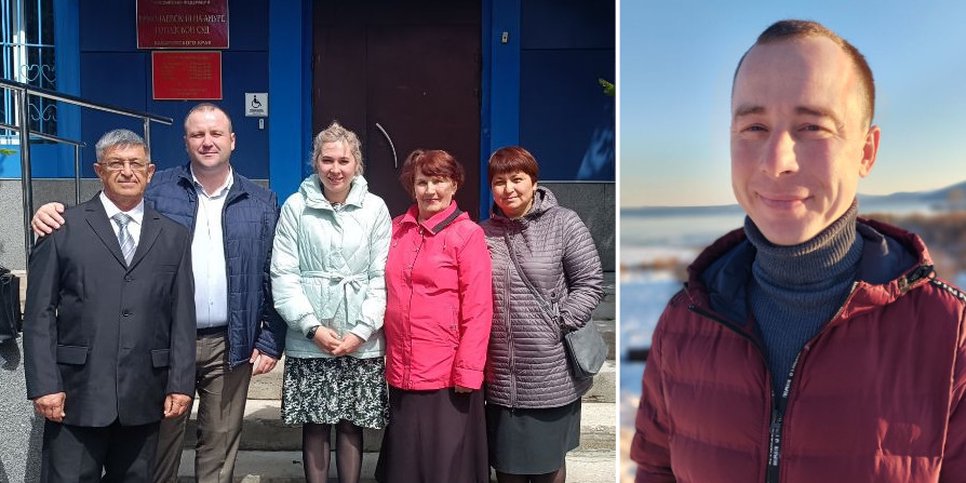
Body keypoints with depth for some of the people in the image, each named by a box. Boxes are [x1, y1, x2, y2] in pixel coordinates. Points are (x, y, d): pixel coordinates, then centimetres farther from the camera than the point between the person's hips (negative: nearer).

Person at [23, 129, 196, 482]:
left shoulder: (174, 236, 9)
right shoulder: (63, 228, 3)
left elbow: (182, 317, 5)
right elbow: (39, 314, 0)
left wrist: (181, 384, -1)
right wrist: (44, 384, -7)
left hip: (143, 396, 2)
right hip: (77, 393, -2)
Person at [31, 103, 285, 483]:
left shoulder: (261, 203, 5)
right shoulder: (156, 190, 3)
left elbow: (274, 278, 4)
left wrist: (270, 342, 0)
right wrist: (56, 213, -15)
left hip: (231, 344, 1)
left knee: (221, 443, 12)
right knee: (161, 441, 9)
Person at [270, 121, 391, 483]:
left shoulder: (375, 208, 0)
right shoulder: (296, 206, -1)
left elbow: (382, 277, 0)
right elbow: (283, 274, -2)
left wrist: (361, 331, -8)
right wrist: (313, 327, -10)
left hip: (361, 341, 0)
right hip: (308, 340, 0)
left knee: (351, 424, 8)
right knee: (314, 425, 8)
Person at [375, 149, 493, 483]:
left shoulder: (467, 234, -8)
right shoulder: (398, 228, 8)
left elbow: (478, 310, -11)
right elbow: (388, 294, 14)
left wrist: (468, 371, -15)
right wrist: (389, 354, 10)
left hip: (447, 375, -5)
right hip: (401, 372, 5)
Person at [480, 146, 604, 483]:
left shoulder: (563, 223, -4)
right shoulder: (484, 233, 6)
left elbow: (590, 283, -4)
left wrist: (560, 323, -13)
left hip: (551, 376, -3)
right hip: (500, 376, 3)